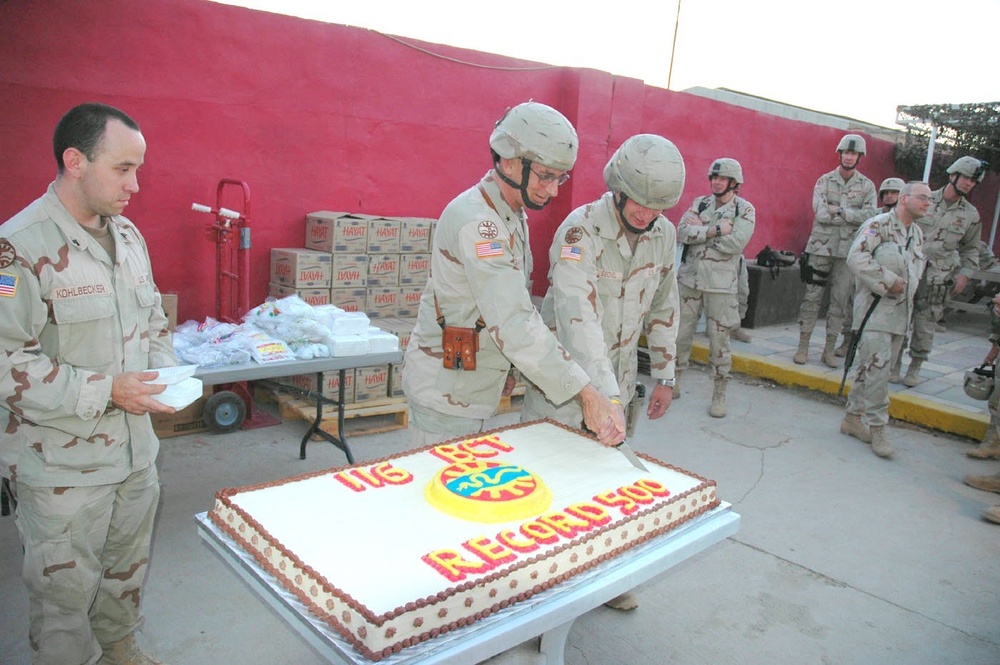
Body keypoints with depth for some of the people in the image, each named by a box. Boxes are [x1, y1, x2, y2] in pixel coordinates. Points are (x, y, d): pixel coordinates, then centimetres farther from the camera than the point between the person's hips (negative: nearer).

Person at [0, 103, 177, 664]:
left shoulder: (128, 235, 5)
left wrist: (162, 370, -1)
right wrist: (104, 391, -23)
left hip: (136, 449, 7)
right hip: (62, 465, -7)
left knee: (128, 571, 24)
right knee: (65, 590, 11)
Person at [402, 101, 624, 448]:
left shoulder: (513, 216, 8)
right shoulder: (477, 221, -25)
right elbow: (514, 323, -33)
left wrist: (506, 366, 14)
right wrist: (587, 394, -35)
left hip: (475, 389, 9)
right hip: (446, 392, -9)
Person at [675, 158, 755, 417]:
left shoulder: (745, 210, -2)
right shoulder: (699, 203, 8)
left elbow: (735, 244, -18)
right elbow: (682, 232, -8)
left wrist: (701, 229, -11)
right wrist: (716, 229, -16)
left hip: (721, 284, -3)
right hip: (689, 278, 4)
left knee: (719, 341, 1)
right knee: (680, 334, 9)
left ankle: (719, 396, 13)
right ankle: (674, 384, 26)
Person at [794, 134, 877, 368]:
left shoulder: (867, 186, 6)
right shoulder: (824, 181, 3)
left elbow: (870, 215, -8)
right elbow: (820, 212, -11)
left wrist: (839, 211, -15)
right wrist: (852, 215, -10)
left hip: (848, 250, 1)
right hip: (821, 246, -1)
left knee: (841, 300, 3)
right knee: (812, 296, 0)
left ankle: (830, 349, 11)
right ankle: (803, 345, 7)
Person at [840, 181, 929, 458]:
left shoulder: (918, 234, 16)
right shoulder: (879, 224, -10)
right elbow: (856, 259, -22)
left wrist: (907, 288, 11)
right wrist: (889, 281, -19)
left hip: (900, 312, 8)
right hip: (875, 308, -8)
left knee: (868, 366, 12)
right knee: (877, 367, -10)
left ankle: (854, 417, 21)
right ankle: (876, 428, -2)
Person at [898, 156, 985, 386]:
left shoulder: (970, 215, 7)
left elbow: (970, 249, 17)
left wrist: (965, 273, 4)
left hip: (938, 279, 1)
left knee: (925, 326, 2)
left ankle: (915, 367, 15)